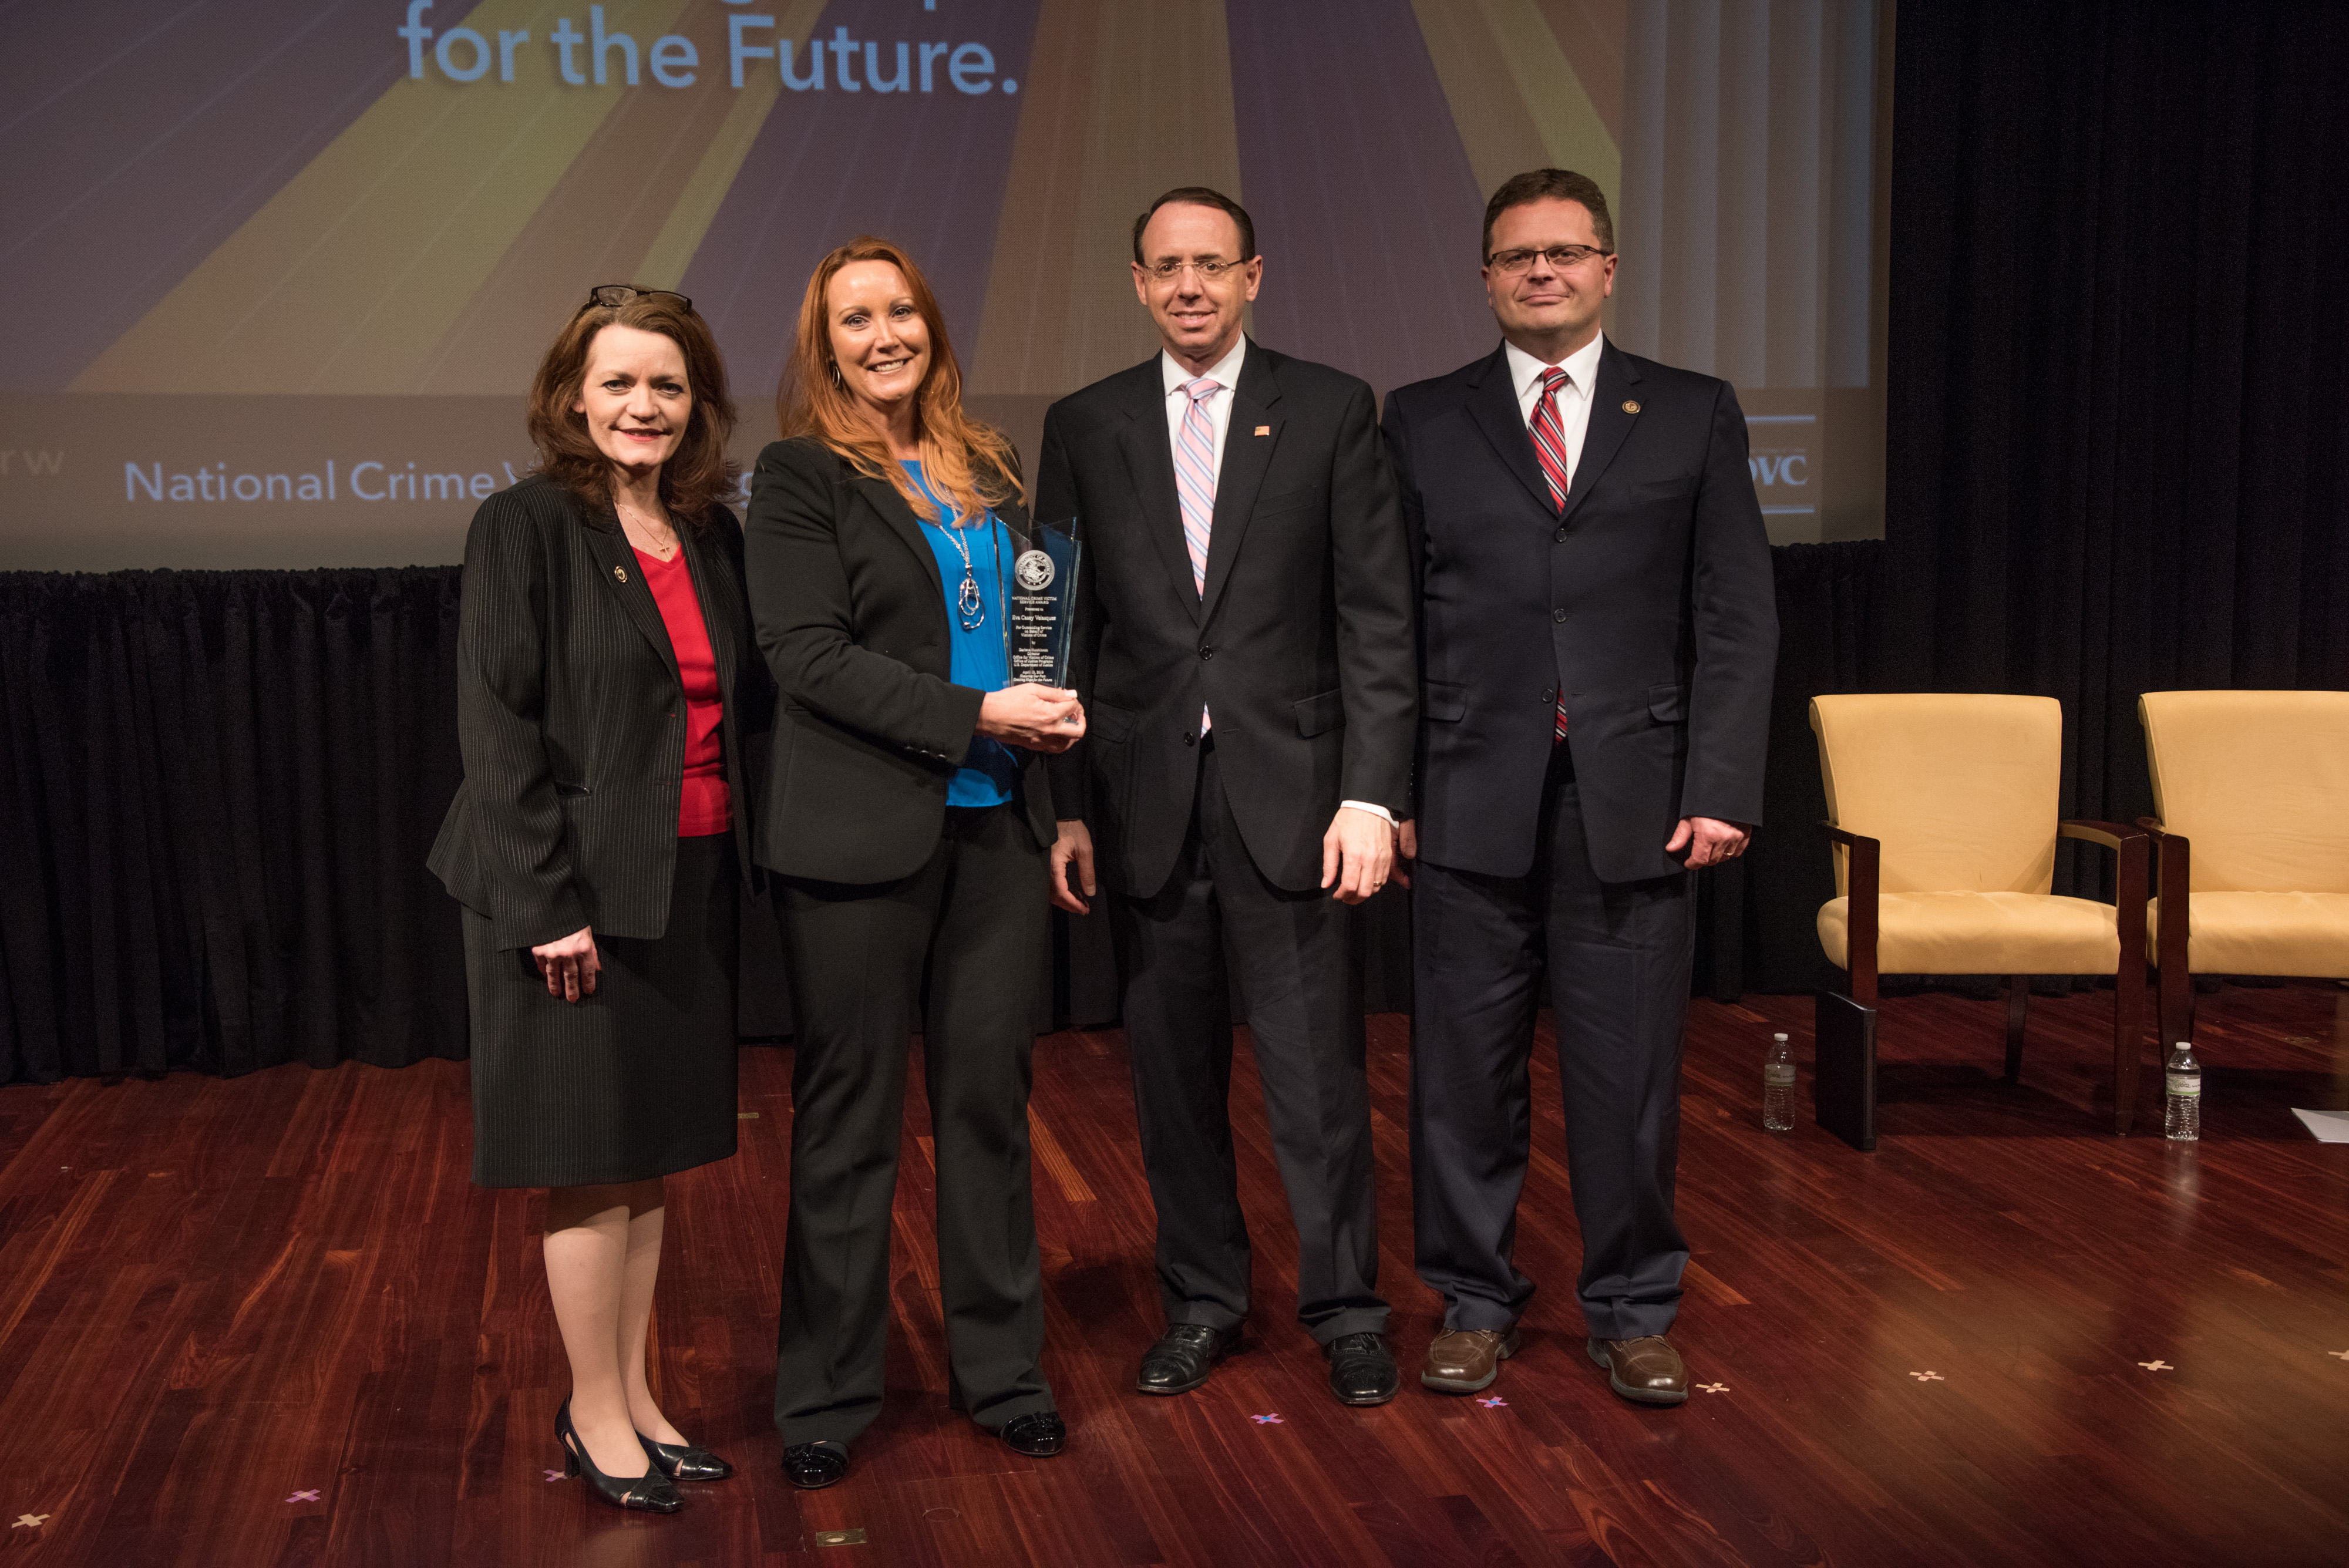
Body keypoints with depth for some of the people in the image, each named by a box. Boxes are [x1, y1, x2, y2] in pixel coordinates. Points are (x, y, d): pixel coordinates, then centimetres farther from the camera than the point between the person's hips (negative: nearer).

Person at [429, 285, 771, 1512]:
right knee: (593, 1158, 3)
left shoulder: (711, 536, 9)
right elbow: (496, 727, -13)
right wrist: (549, 902, -18)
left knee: (649, 1154, 14)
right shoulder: (525, 528, -9)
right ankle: (595, 1416, 18)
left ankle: (634, 1395, 27)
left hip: (690, 881, 6)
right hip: (576, 888, -6)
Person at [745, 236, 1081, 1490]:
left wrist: (1056, 705, 0)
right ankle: (825, 1396, 19)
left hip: (995, 824, 5)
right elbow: (807, 651, -13)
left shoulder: (988, 468, 14)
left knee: (989, 1097, 10)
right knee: (848, 1115, 5)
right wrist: (973, 717, -19)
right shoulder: (800, 477, -3)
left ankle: (999, 1366, 24)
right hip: (862, 833, -5)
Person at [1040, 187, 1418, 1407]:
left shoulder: (1331, 411, 2)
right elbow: (1065, 631, 8)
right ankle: (1201, 1296, 26)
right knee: (1172, 1066, 10)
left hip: (1291, 792, -2)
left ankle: (1344, 1305, 18)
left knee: (1316, 1066, 1)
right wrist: (1065, 808, 3)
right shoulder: (1086, 427, 8)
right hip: (1143, 803, 2)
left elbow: (1376, 619, -1)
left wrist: (1371, 795, -9)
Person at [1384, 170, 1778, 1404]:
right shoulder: (1424, 422, 9)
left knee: (1629, 1073, 6)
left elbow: (1736, 620, 3)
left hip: (1634, 802, 0)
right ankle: (1474, 1302, 23)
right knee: (1463, 1070, 7)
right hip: (1472, 798, 1)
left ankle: (1632, 1310, 22)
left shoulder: (1694, 416, 8)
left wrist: (1722, 787, -6)